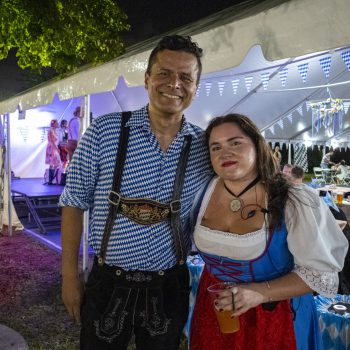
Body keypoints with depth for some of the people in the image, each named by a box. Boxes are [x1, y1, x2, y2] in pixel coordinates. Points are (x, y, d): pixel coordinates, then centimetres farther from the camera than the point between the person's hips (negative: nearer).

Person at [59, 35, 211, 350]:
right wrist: (70, 277, -4)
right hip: (107, 283, -1)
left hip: (169, 285, 2)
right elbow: (74, 204, -5)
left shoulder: (204, 146, -4)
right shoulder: (105, 131, -12)